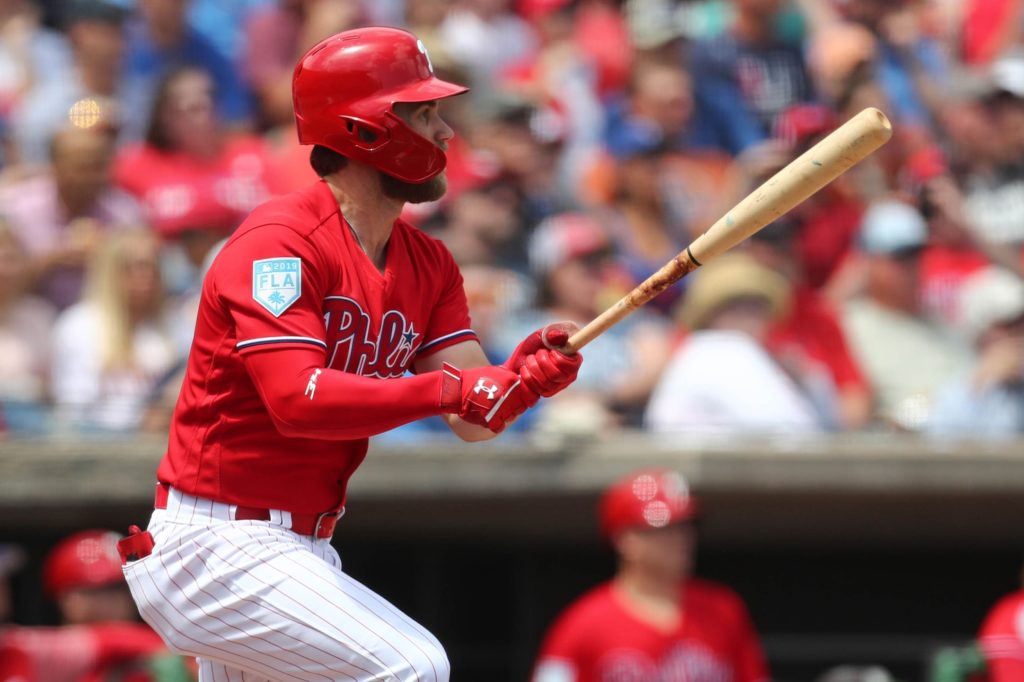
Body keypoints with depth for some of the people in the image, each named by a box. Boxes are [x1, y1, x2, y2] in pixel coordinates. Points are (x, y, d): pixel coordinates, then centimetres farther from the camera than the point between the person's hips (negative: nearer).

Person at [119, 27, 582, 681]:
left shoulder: (428, 264, 10)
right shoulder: (279, 240, -15)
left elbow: (473, 419, 2)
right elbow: (298, 399, -27)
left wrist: (521, 375, -19)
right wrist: (446, 387, -31)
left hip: (303, 553, 9)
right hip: (213, 548, -9)